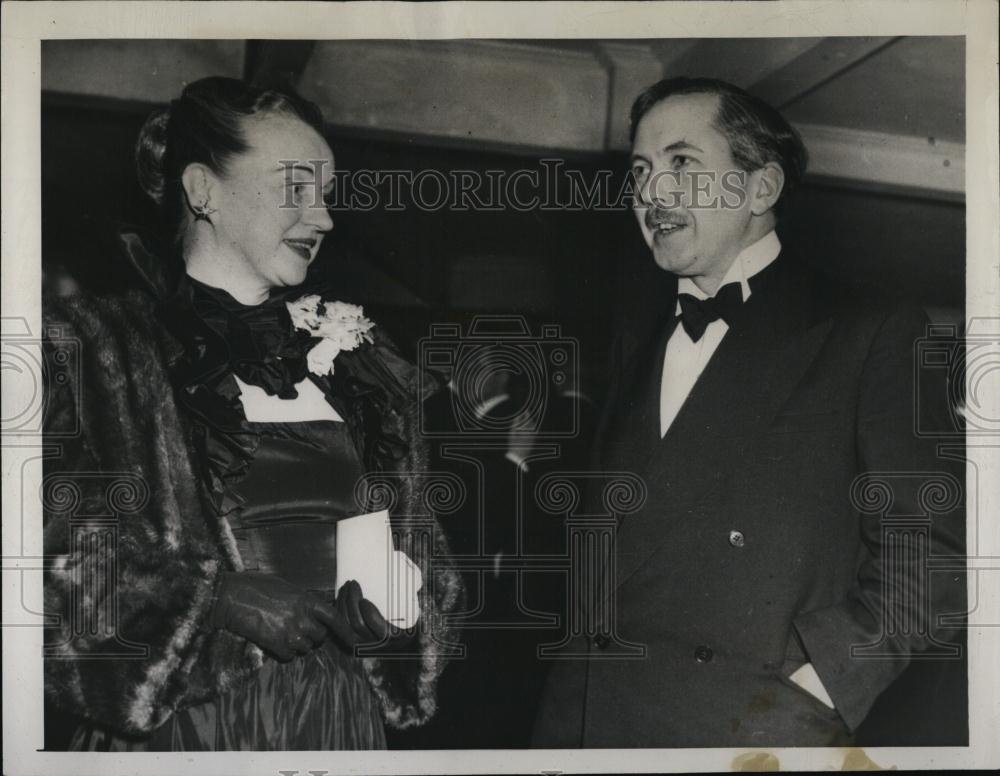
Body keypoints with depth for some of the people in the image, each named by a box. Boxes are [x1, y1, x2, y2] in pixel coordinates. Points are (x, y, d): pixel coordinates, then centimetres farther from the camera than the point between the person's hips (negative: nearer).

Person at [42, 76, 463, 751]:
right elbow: (60, 553, -12)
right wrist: (220, 599, -20)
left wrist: (397, 610, -5)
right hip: (175, 720, -4)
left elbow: (416, 550, 14)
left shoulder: (351, 356, 10)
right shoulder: (99, 345, -5)